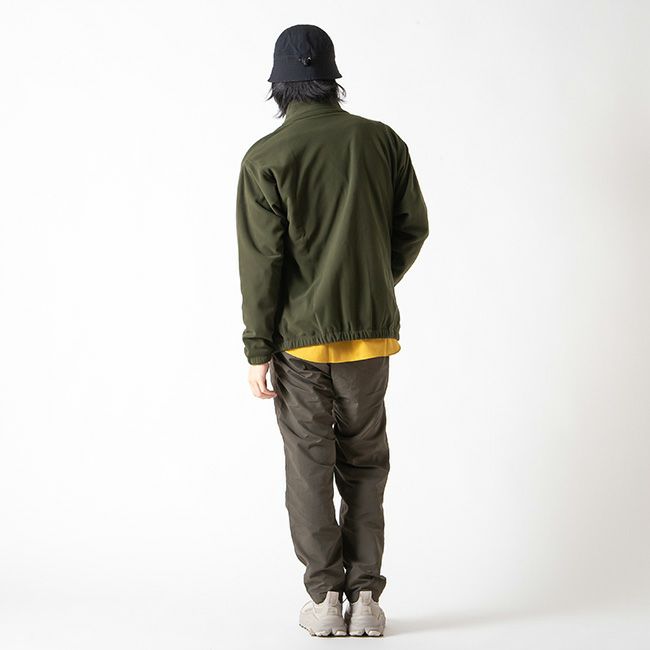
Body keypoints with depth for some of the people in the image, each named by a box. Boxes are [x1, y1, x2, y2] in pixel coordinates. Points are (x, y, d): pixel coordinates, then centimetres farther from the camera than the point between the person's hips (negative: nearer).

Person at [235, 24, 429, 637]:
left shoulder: (265, 158, -8)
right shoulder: (382, 140, 1)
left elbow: (261, 260, -11)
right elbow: (413, 227, 5)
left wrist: (257, 348, -5)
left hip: (300, 337, -2)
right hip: (370, 332, 2)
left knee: (309, 465, 8)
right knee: (364, 462, 12)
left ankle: (325, 597, 10)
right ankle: (365, 596, 10)